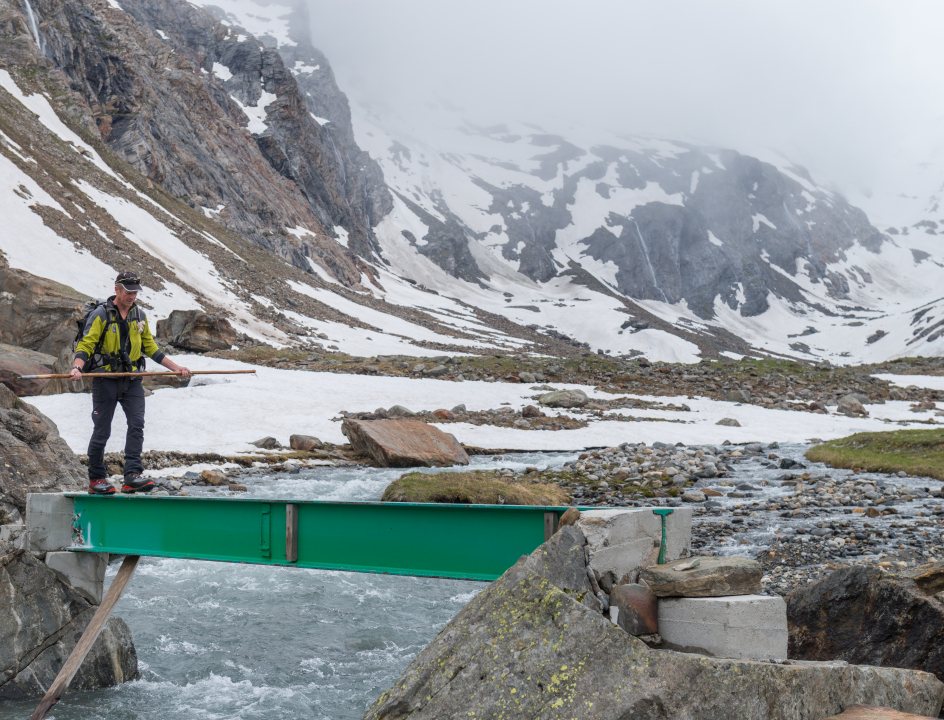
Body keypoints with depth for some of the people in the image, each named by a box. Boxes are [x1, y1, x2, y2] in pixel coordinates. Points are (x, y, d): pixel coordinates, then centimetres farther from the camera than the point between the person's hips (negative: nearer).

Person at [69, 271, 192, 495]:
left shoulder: (139, 316, 10)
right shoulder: (101, 314, -6)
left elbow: (151, 348, 18)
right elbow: (85, 345, -12)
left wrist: (176, 368, 14)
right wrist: (77, 368, -30)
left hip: (132, 381, 4)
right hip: (105, 380, -4)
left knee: (137, 424, -12)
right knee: (102, 431, 1)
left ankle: (132, 476, -16)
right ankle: (96, 479, 15)